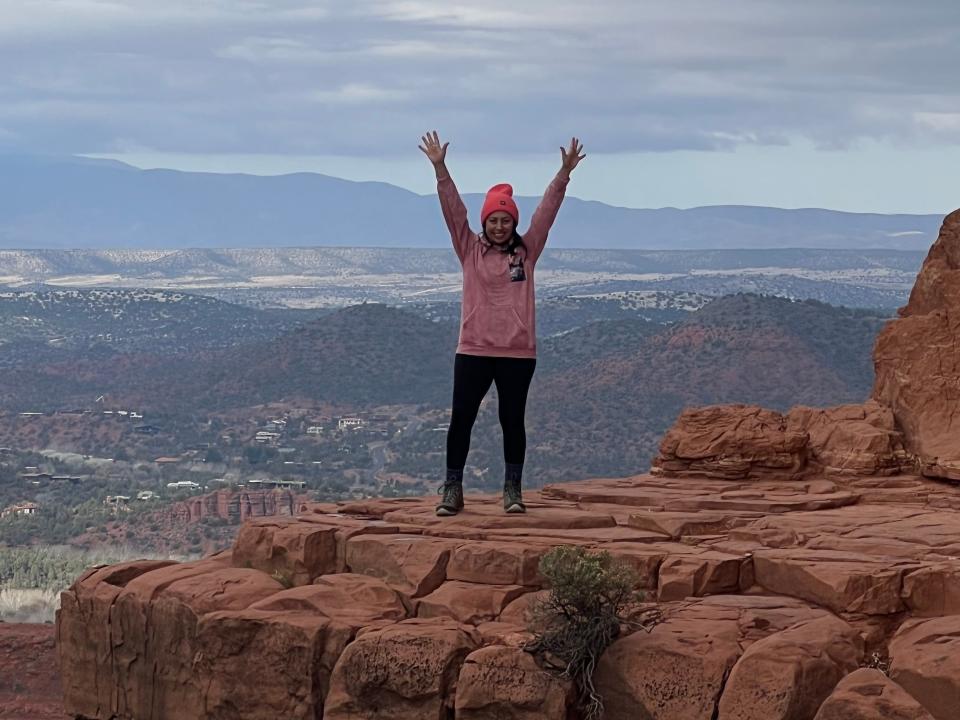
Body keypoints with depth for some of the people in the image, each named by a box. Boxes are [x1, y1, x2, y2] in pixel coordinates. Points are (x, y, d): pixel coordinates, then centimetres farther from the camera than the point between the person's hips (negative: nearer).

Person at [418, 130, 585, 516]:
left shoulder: (526, 251, 6)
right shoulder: (470, 250, 5)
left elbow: (546, 211, -1)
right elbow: (453, 209, -4)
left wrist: (564, 174, -10)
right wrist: (440, 170, -14)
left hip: (518, 353, 0)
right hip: (473, 350, 0)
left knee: (512, 420, 6)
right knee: (461, 418, -1)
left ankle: (513, 489, 13)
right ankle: (452, 489, 6)